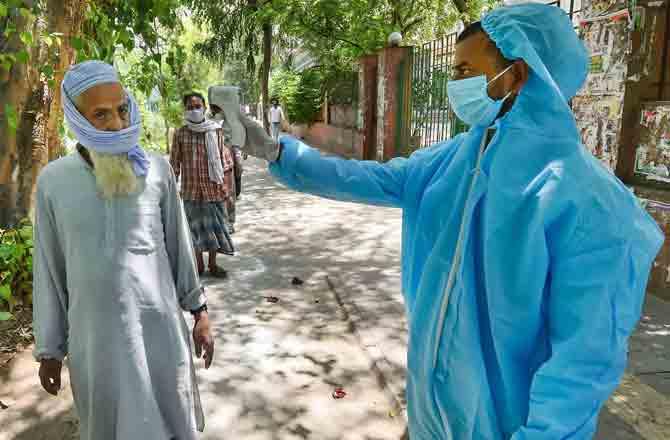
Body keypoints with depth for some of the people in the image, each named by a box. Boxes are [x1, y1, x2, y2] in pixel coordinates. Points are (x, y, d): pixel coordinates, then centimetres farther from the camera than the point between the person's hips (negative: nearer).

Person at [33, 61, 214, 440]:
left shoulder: (157, 168, -6)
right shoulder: (53, 181, -5)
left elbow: (179, 244, 2)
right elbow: (50, 269, 2)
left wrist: (200, 311, 4)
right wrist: (49, 349, 6)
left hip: (159, 328, 0)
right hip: (94, 334, 1)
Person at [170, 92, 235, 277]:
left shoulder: (216, 130, -3)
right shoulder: (180, 133, -2)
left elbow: (226, 160, -1)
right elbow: (174, 163, 2)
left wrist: (227, 187, -3)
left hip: (214, 188, 0)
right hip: (191, 189, 0)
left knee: (214, 225, 9)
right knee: (195, 226, 9)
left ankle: (213, 264, 25)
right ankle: (198, 263, 26)